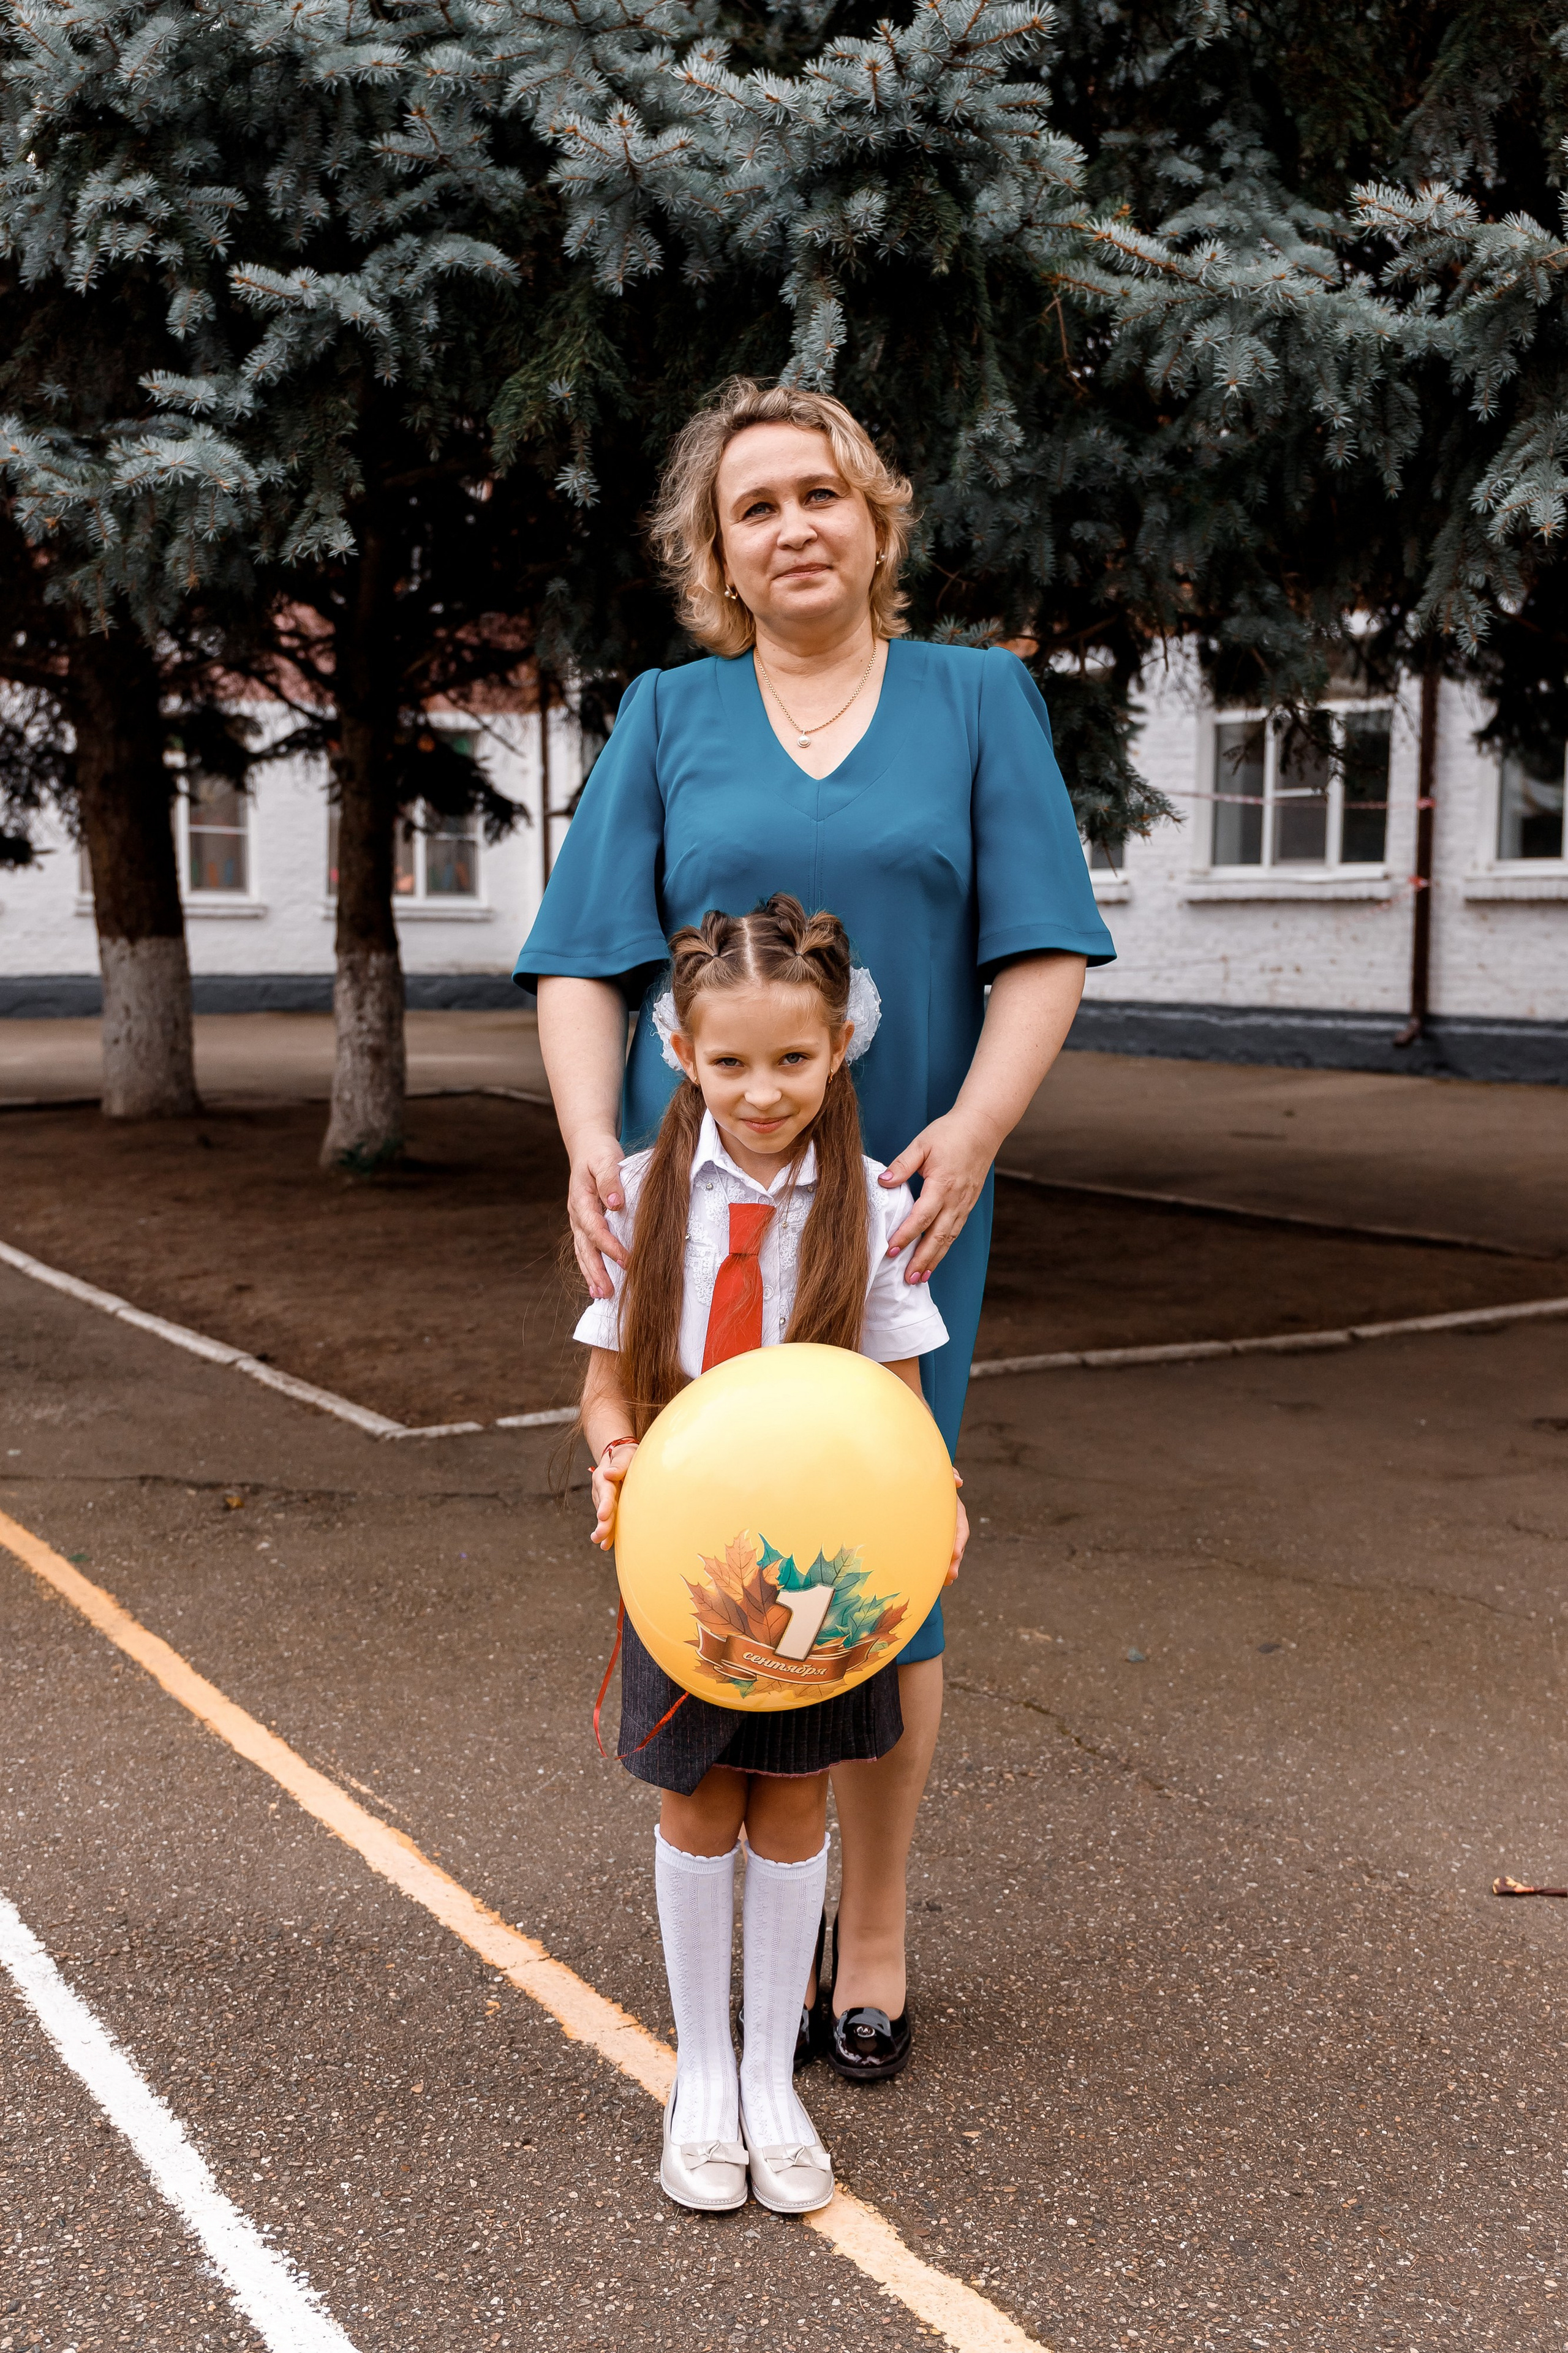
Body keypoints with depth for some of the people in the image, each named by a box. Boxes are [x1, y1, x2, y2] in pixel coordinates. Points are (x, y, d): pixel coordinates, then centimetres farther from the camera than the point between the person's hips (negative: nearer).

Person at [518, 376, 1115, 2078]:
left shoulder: (979, 699, 7)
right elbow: (586, 964, 4)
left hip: (896, 1206, 0)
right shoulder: (666, 719, 8)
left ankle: (875, 1936, 23)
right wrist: (590, 1143, -13)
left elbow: (1043, 952, -1)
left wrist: (969, 1134, -16)